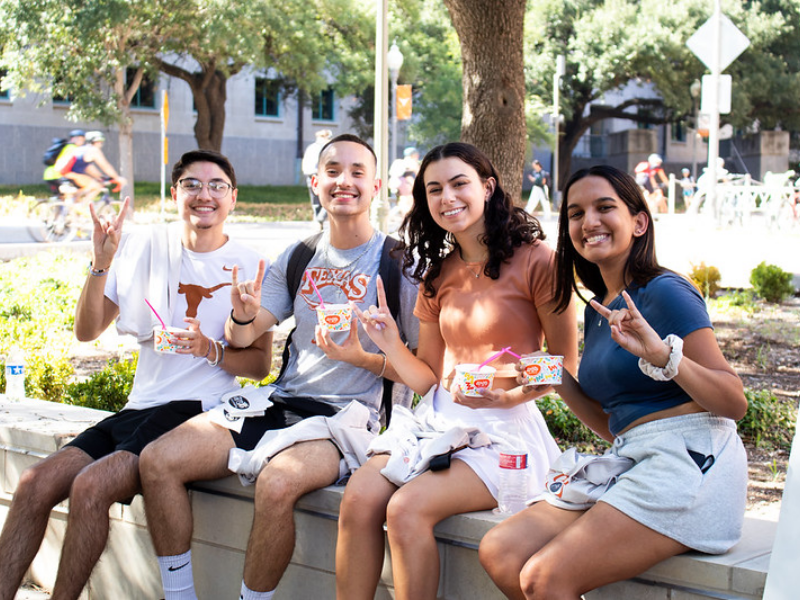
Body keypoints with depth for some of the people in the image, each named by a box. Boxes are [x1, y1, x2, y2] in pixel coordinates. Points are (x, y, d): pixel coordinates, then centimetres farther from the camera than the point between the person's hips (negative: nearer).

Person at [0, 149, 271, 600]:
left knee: (91, 486, -26)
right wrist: (102, 264, -6)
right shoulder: (146, 247, 10)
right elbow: (87, 331, 9)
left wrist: (210, 349, -16)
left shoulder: (248, 266, 0)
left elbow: (261, 363, 3)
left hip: (196, 410, -5)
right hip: (139, 407, 5)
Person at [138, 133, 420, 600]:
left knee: (277, 482, -37)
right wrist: (244, 315, -11)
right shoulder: (296, 259, 14)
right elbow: (242, 339, 12)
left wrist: (361, 357, -17)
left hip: (347, 414, -5)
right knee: (158, 461, -13)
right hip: (280, 404, 6)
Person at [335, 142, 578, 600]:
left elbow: (566, 365, -2)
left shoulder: (535, 260, -5)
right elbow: (430, 380, 15)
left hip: (505, 428, -5)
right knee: (358, 497, -21)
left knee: (407, 508, -27)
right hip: (439, 420, 5)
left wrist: (514, 392, -20)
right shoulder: (438, 274, 14)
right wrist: (391, 346, -3)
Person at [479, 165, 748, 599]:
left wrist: (660, 354, -28)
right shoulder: (597, 311, 17)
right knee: (498, 551, -6)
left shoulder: (665, 292, -7)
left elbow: (735, 404, -14)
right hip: (627, 463, 8)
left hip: (687, 461, -8)